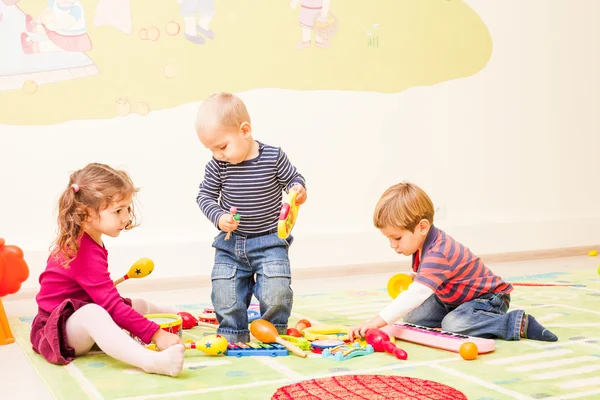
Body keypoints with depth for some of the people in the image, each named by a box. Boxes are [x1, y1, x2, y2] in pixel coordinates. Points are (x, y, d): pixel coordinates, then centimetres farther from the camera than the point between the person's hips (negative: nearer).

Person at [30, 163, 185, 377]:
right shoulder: (86, 253, -27)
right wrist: (155, 334, -35)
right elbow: (111, 304, -33)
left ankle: (172, 315, 54)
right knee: (93, 313, -41)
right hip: (58, 331, -11)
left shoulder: (78, 240, 5)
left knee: (139, 304, 20)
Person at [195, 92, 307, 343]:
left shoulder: (273, 157, -12)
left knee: (276, 294, -12)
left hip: (270, 242, -2)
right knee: (224, 297, -1)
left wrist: (298, 190, -20)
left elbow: (293, 178, 3)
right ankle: (232, 335, 26)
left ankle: (273, 333, 17)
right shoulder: (218, 165, -7)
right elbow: (205, 196, 2)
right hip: (230, 242, 2)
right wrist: (219, 217, -16)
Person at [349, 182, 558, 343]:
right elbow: (422, 282, 16)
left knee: (453, 325, -35)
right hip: (453, 298, 9)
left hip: (489, 297, -9)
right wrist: (413, 280, -7)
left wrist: (378, 321, -51)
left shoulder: (438, 254, -35)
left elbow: (416, 294, -46)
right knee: (411, 315, 1)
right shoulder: (425, 244, -4)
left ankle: (518, 323, -20)